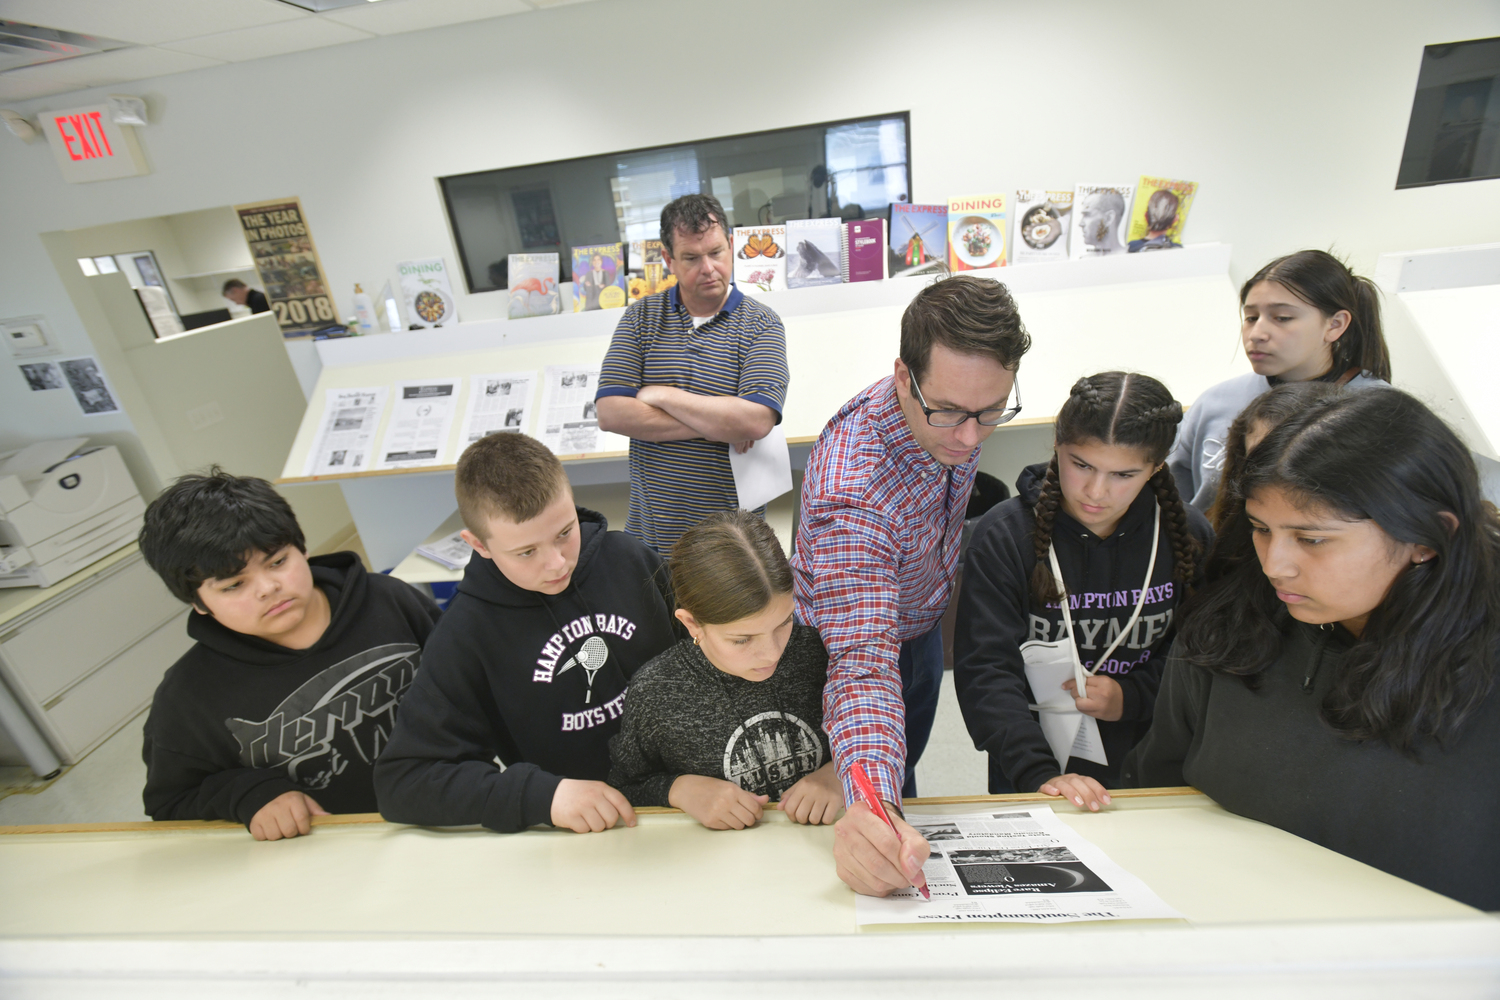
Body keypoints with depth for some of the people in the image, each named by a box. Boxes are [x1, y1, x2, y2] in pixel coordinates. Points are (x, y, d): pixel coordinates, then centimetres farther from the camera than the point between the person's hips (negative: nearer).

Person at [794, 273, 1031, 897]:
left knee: (905, 769, 29)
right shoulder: (850, 490, -45)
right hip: (846, 632, -6)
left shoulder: (949, 421, -21)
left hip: (921, 625, 7)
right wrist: (871, 804, -62)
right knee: (887, 793, 14)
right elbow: (861, 661, -50)